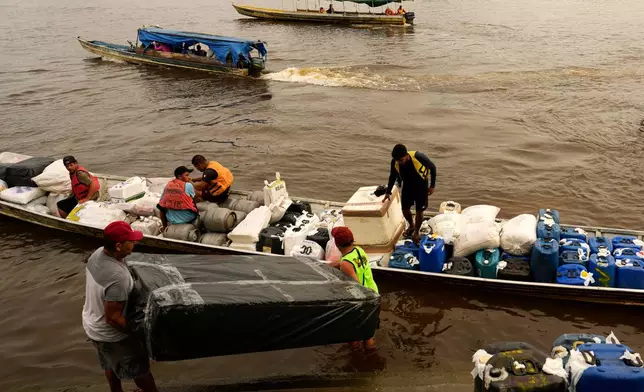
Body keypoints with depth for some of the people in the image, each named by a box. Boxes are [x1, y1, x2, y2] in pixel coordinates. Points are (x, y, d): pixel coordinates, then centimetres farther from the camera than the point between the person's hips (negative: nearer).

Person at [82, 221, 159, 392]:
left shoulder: (98, 253, -12)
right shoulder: (118, 277, -39)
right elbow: (113, 318, -30)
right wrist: (136, 333, -16)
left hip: (92, 324, 8)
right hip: (109, 334, -8)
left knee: (111, 364, 31)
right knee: (140, 368, 17)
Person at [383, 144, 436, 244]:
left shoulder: (419, 157, -35)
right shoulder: (394, 162, -24)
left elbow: (433, 168, -17)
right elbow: (392, 176, -3)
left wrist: (432, 186, -13)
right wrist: (388, 192, -5)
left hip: (421, 185, -3)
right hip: (407, 186, 3)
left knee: (419, 210, 0)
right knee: (405, 209, 9)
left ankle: (416, 232, 21)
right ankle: (411, 226, 39)